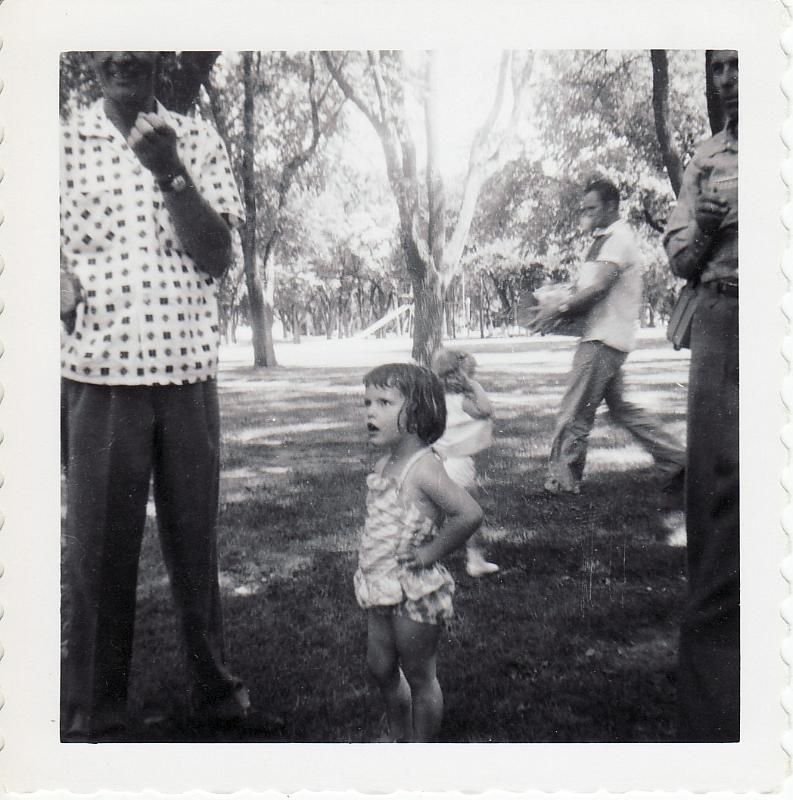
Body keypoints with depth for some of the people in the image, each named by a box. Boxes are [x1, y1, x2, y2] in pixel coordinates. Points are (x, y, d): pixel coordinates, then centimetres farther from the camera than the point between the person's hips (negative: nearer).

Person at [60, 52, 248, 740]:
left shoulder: (197, 141, 8)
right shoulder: (64, 143, 7)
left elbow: (218, 257, -1)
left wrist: (168, 170, -11)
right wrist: (58, 278, -9)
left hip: (189, 373, 1)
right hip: (99, 375, -1)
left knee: (197, 536, 10)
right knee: (97, 547, 4)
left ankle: (214, 684, 27)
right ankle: (92, 714, 18)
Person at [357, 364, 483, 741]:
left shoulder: (422, 467, -23)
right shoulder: (385, 464, 4)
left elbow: (469, 514, -34)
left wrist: (431, 552, -23)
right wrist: (368, 570, 8)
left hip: (413, 592, -8)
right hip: (382, 590, 8)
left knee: (418, 677, 9)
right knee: (381, 669, 20)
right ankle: (400, 739, 41)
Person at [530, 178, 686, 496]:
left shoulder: (619, 239, -11)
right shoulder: (604, 240, 21)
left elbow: (599, 288, -21)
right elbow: (584, 290, 20)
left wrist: (559, 309, -19)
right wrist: (559, 308, 4)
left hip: (603, 341, -10)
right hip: (602, 338, 10)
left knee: (574, 413, -5)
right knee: (619, 406, 14)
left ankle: (562, 480, 4)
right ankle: (676, 460, 19)